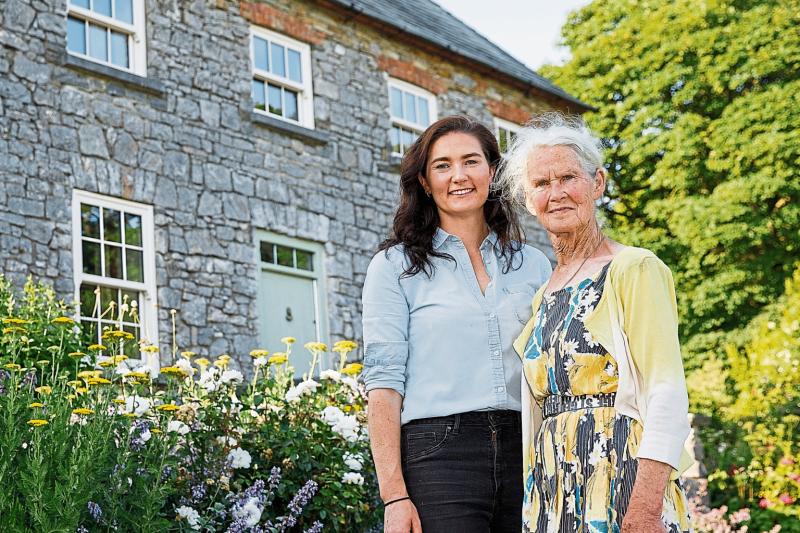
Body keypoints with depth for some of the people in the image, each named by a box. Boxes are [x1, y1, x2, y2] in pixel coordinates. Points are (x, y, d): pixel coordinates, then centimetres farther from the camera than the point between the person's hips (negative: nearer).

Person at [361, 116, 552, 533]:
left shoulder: (533, 265, 14)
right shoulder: (395, 265, 4)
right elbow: (384, 384, -3)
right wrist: (395, 496, -12)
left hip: (525, 452, 3)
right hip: (439, 455, -3)